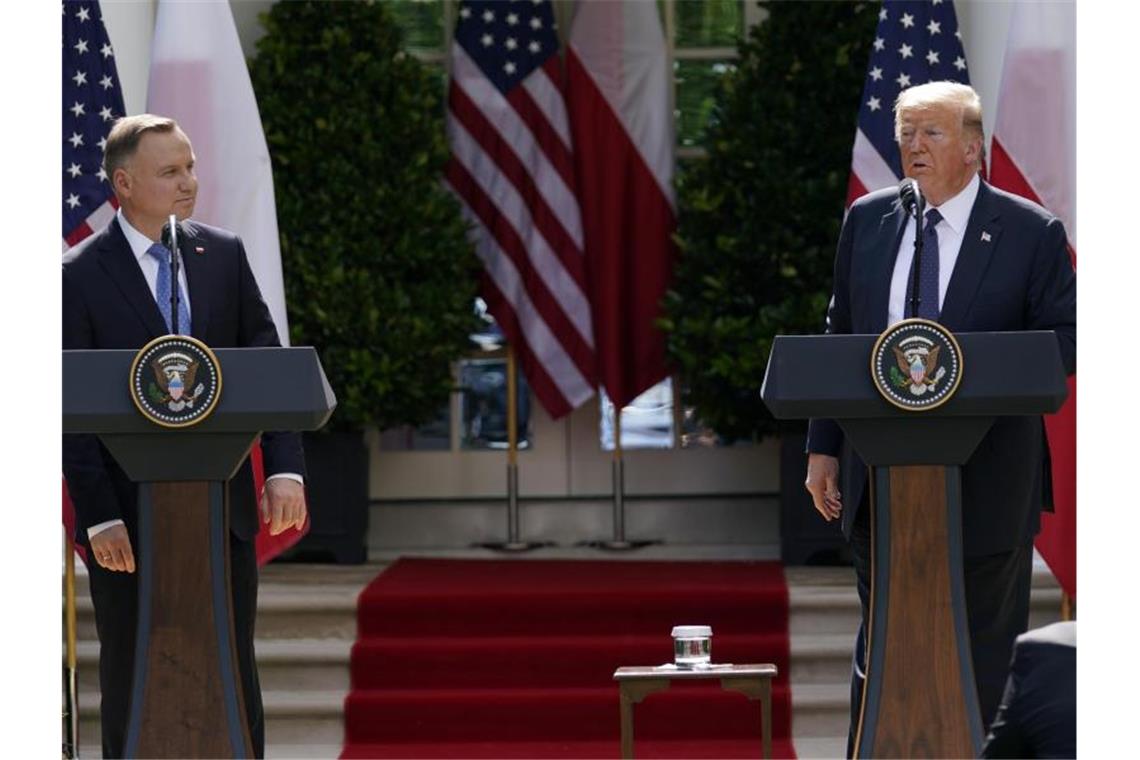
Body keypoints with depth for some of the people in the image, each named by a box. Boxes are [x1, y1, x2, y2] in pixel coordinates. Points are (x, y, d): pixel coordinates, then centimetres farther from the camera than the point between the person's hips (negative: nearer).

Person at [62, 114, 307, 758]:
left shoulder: (225, 255, 7)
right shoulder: (80, 276, -5)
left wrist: (285, 467, -8)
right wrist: (99, 519, -14)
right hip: (128, 516, -3)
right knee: (131, 685, 6)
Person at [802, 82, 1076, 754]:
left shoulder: (1031, 232, -4)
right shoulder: (867, 220, 8)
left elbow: (1064, 341, -5)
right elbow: (838, 336, 11)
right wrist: (823, 448, 8)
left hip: (985, 488, -4)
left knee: (987, 653, 3)